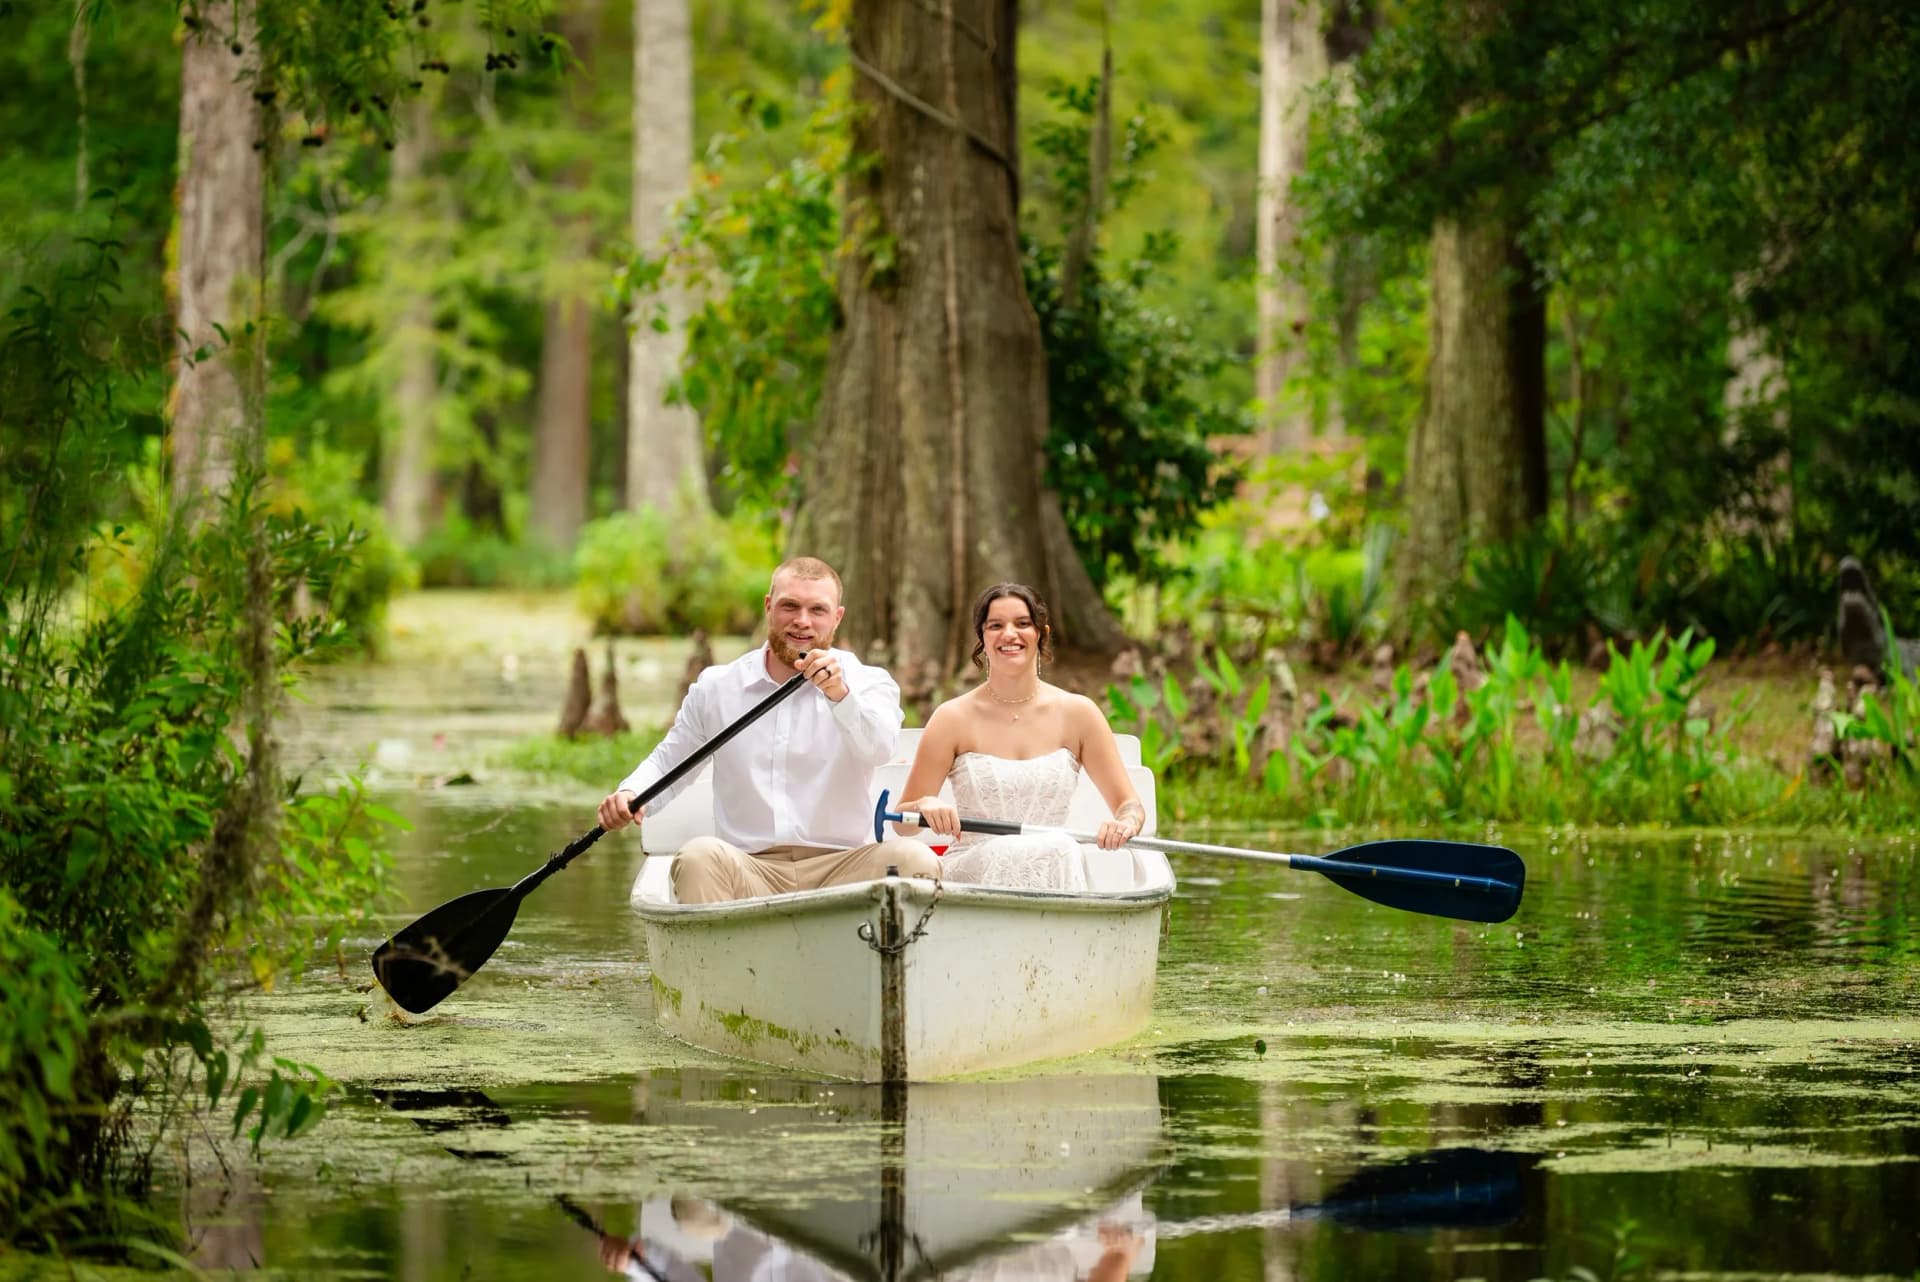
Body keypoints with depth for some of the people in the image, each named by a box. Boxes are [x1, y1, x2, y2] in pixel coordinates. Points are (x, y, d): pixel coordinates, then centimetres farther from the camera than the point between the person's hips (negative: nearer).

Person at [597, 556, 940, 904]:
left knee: (914, 858, -29)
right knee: (699, 856, -32)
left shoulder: (868, 683, 7)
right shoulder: (716, 688, 13)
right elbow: (667, 765, 21)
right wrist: (629, 794, -2)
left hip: (839, 871, -1)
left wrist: (840, 695, -33)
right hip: (747, 871, 1)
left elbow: (877, 750, -14)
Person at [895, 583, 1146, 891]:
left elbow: (1130, 805, 9)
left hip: (1053, 867, 1)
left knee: (1063, 851, -34)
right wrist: (925, 806, -19)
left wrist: (1125, 824, -17)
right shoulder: (953, 718, 3)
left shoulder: (1076, 713, 7)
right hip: (970, 872, -1)